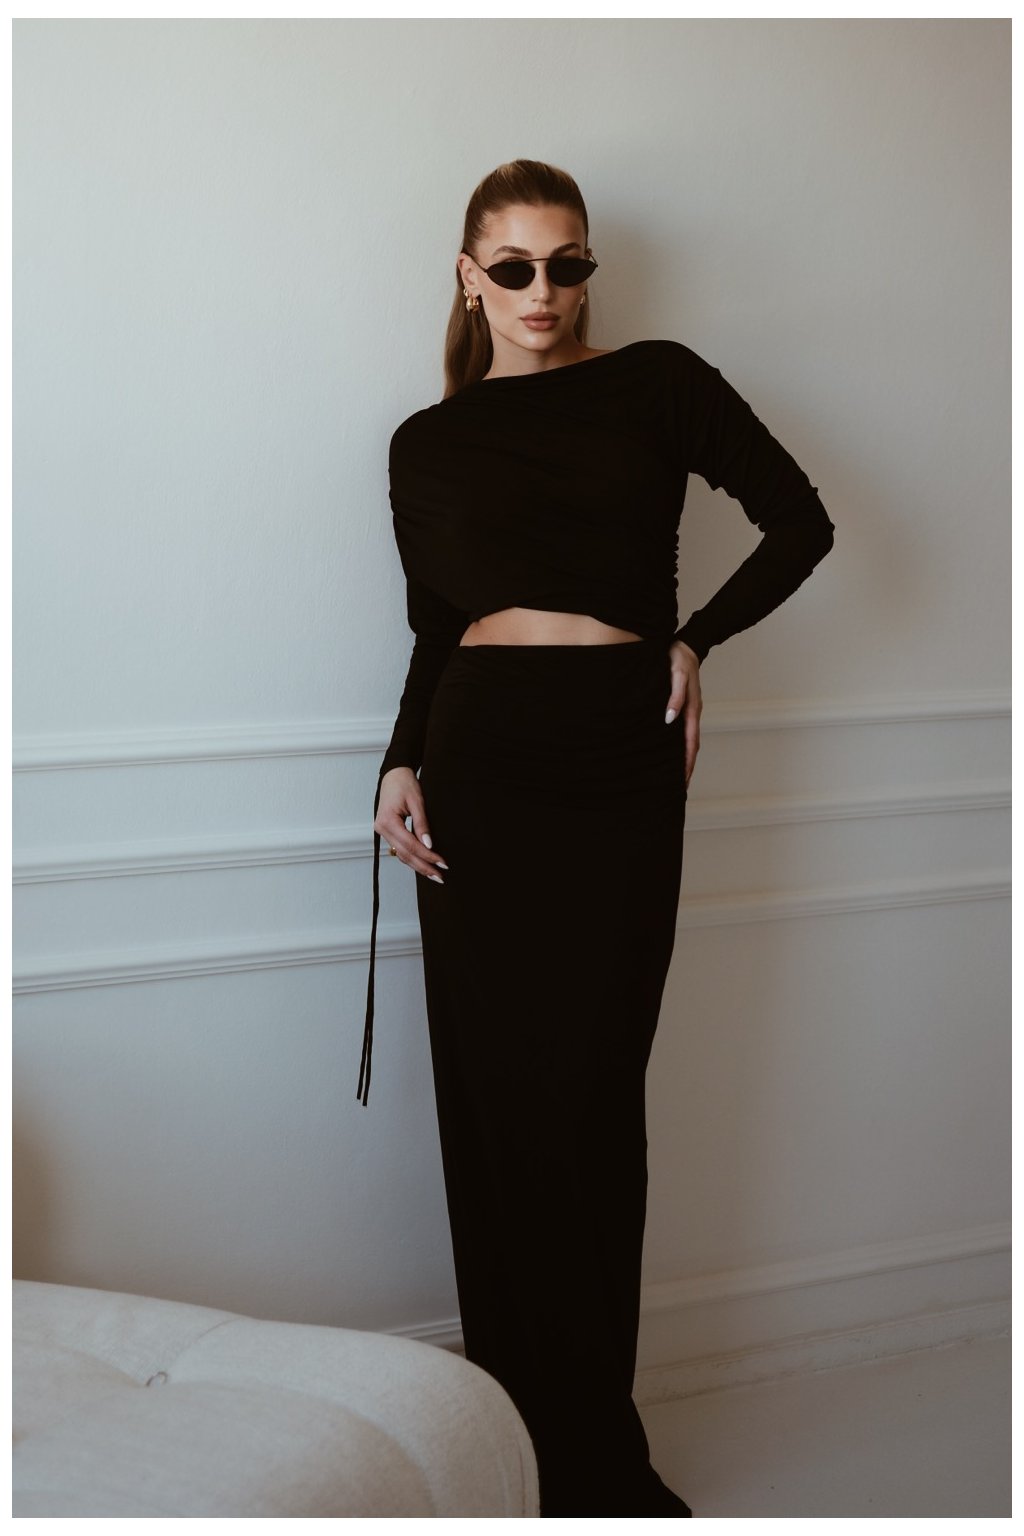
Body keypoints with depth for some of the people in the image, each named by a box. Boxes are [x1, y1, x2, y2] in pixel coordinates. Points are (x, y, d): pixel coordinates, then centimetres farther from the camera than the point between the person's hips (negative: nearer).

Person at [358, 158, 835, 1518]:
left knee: (589, 1102, -2)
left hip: (616, 758, -2)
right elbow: (434, 630, 14)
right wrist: (403, 764, -1)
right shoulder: (428, 443, 12)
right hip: (477, 763, 2)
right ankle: (512, 1426, 14)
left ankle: (592, 1446, 12)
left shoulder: (658, 385, 6)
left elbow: (799, 523, 9)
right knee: (489, 1090, 2)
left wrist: (697, 643, -1)